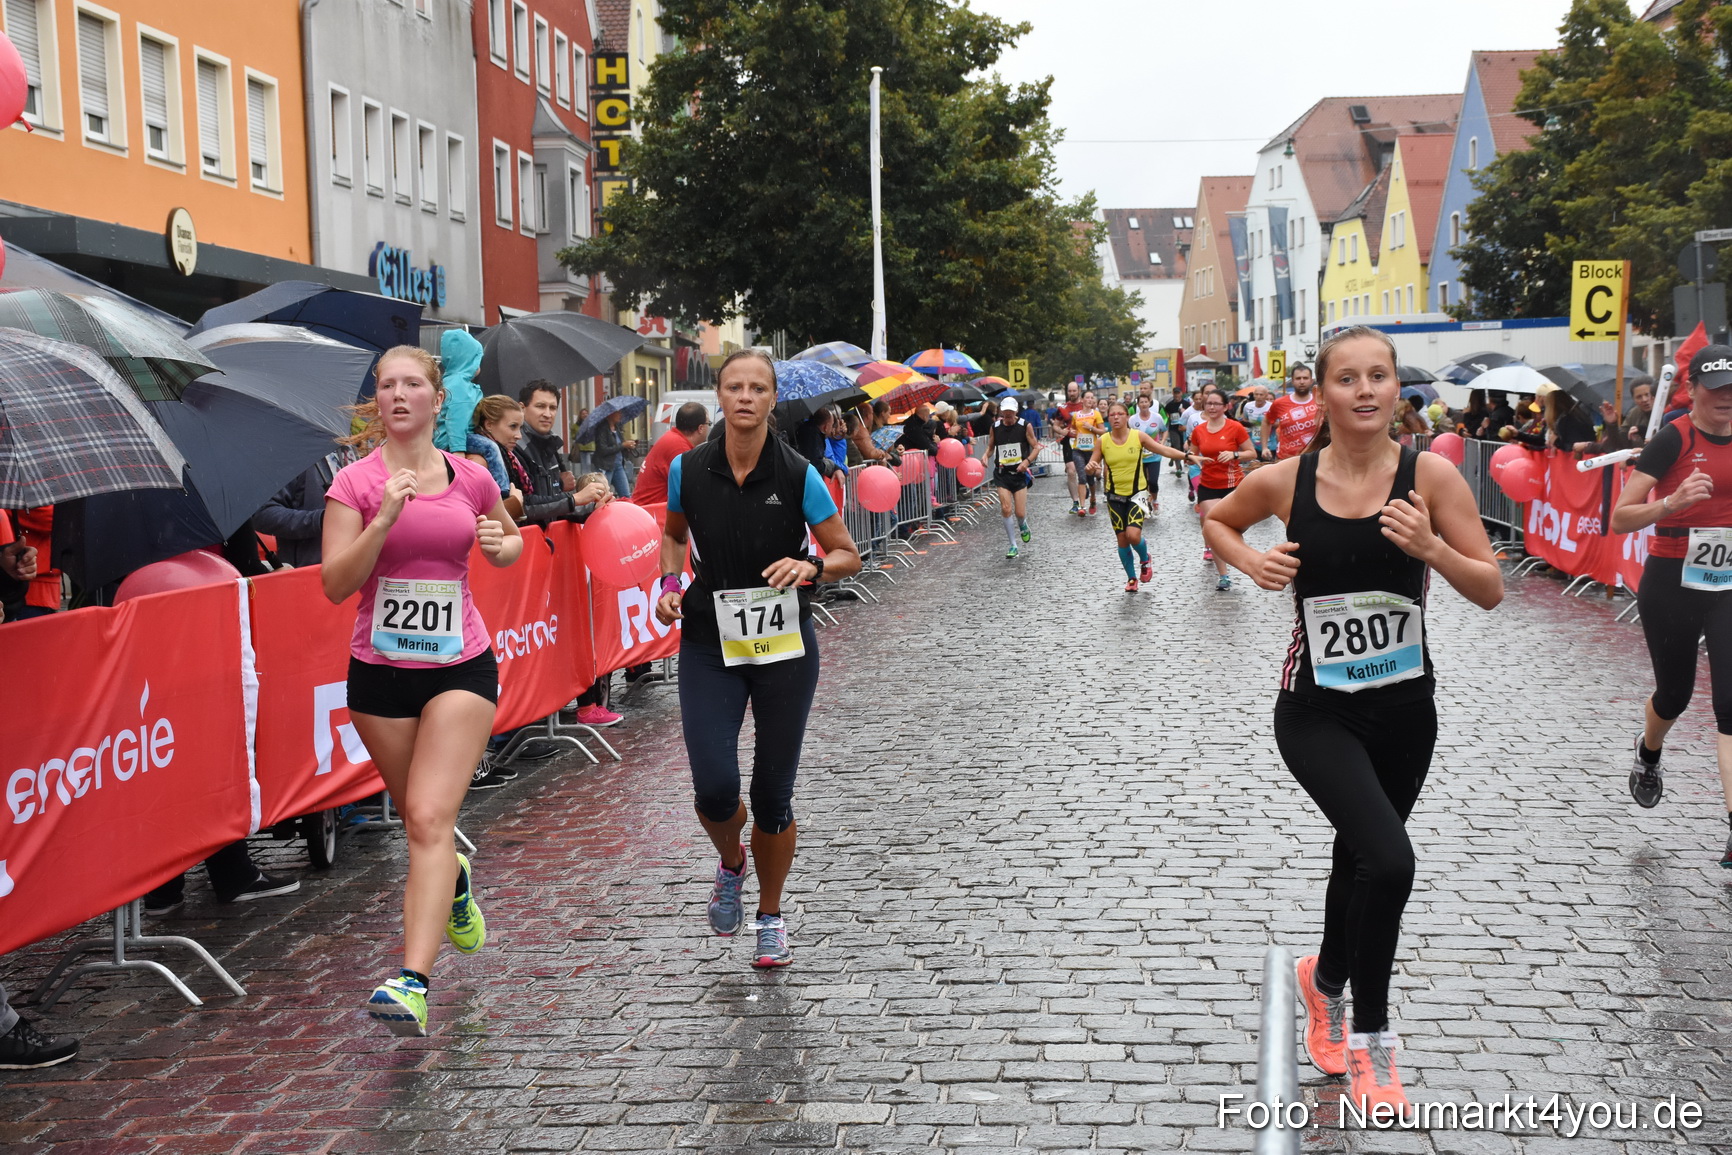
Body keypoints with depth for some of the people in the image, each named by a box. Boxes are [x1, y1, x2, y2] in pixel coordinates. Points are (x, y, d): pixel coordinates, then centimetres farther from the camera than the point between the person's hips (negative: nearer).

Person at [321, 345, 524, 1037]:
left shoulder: (471, 479, 2)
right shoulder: (356, 481, -4)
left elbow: (512, 541, 21)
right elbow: (334, 584, -11)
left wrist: (500, 545, -2)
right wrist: (384, 520, -23)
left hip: (461, 668, -1)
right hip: (380, 671, 1)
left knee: (430, 819, -14)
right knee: (415, 817, 15)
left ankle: (413, 983, -20)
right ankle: (456, 881, 51)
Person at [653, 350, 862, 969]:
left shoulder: (798, 474, -9)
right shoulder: (688, 469, -4)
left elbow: (848, 556, -2)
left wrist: (811, 565, -22)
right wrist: (669, 582, 0)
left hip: (784, 647, -1)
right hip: (709, 645, 1)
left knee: (773, 794, 4)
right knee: (714, 788, -12)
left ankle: (770, 917, 28)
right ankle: (730, 863, 25)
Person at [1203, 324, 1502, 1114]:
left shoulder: (1429, 475, -10)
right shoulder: (1284, 482, -8)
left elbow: (1490, 591, -8)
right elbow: (1216, 522, 12)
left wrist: (1431, 549, -26)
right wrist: (1253, 563, -7)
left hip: (1405, 710, 2)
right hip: (1317, 713, -2)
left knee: (1359, 858, 21)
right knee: (1389, 861, -23)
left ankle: (1326, 983, 52)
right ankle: (1370, 1036, -1)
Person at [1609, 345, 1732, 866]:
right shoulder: (1674, 439, -11)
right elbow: (1620, 518, -17)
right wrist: (1673, 502, -32)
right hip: (1672, 586, -3)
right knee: (1674, 694, 14)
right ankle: (1648, 755, 50)